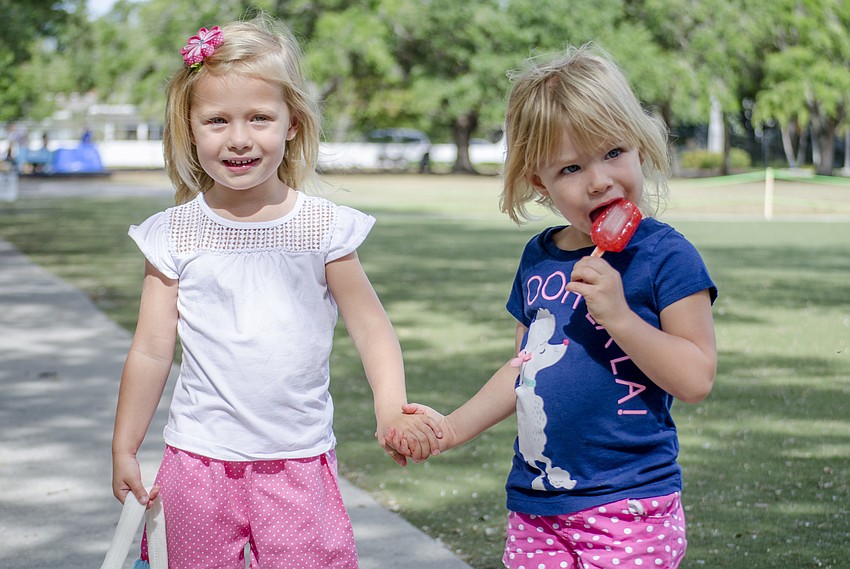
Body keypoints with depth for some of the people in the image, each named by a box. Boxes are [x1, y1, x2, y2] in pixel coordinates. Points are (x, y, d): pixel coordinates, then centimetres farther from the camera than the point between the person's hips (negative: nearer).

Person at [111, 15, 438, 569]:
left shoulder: (324, 227, -4)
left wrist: (392, 409, -15)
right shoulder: (174, 234, -2)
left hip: (300, 461, -1)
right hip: (200, 461, 1)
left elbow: (371, 329, 0)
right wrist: (124, 451, 7)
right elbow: (151, 352, 3)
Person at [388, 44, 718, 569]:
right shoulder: (539, 258, 9)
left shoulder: (664, 255, -9)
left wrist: (618, 314, -22)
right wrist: (453, 428, 14)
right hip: (536, 504, 6)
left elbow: (697, 379, -14)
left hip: (629, 508, -5)